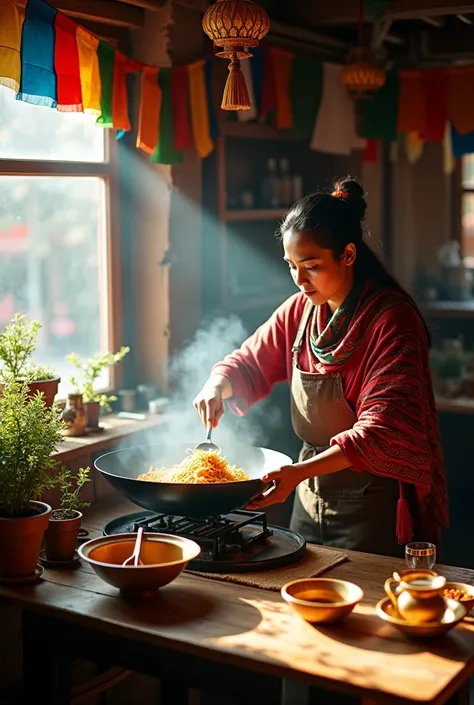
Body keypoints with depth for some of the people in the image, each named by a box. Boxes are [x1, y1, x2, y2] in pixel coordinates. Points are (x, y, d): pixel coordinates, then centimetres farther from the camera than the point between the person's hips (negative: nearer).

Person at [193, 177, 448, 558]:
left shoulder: (392, 319, -19)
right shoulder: (299, 311, 3)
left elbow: (383, 431, -26)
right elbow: (250, 363, 15)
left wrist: (301, 472, -35)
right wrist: (218, 386, -8)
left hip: (372, 510, -6)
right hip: (310, 498, 7)